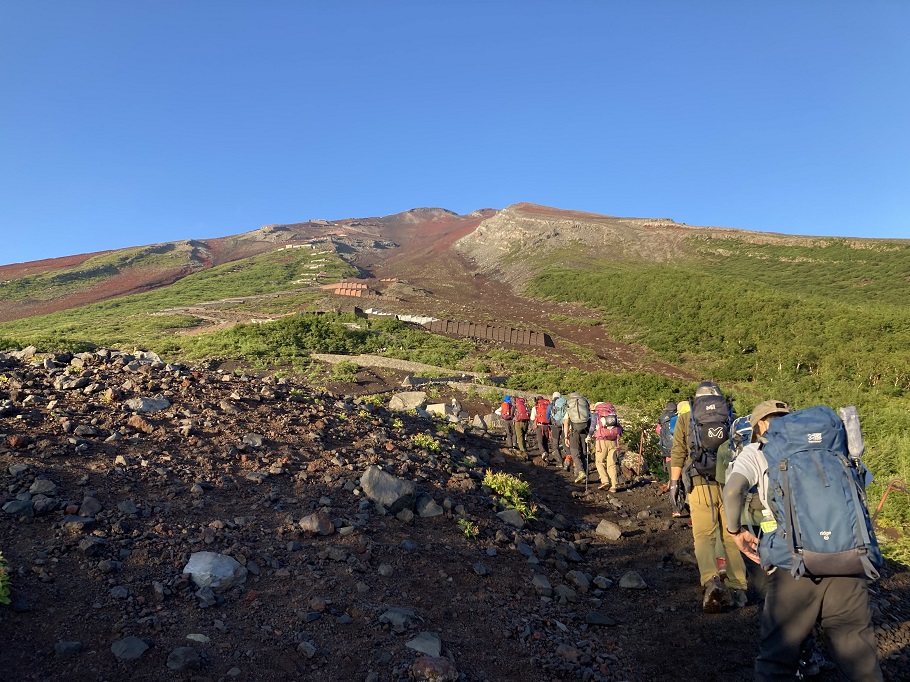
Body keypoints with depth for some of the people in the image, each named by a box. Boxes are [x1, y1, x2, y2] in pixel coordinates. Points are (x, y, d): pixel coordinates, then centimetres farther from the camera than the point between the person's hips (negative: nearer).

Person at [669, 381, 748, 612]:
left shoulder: (685, 420, 8)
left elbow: (678, 454, 4)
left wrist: (674, 483, 10)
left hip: (700, 484, -2)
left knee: (703, 536, -1)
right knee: (732, 536, 11)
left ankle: (711, 581, -22)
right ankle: (737, 588, 10)